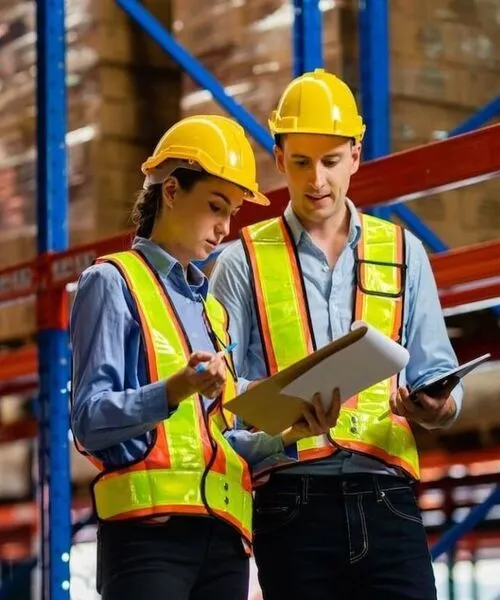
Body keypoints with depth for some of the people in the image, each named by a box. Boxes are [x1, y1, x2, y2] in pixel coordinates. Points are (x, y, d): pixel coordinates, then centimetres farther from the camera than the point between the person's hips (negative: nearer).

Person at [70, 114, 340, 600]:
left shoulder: (212, 308, 26)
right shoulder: (113, 283, 3)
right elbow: (89, 420, -9)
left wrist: (288, 435, 3)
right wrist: (173, 391, -25)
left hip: (223, 532, 7)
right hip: (149, 526, -7)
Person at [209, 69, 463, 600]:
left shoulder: (402, 253, 15)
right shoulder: (243, 263, 10)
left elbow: (437, 373, 13)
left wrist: (438, 408, -10)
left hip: (384, 495, 1)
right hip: (291, 500, -1)